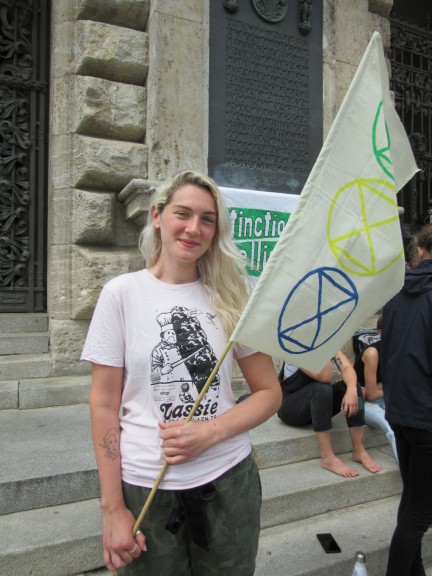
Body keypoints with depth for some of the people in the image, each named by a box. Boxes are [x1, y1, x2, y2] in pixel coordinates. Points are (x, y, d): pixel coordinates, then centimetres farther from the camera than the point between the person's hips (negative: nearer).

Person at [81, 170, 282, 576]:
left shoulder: (230, 297, 0)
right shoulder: (122, 293, -6)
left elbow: (269, 392, 3)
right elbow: (104, 404, -5)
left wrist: (211, 432, -13)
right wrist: (112, 507, -6)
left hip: (228, 480, 2)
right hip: (145, 486, -2)